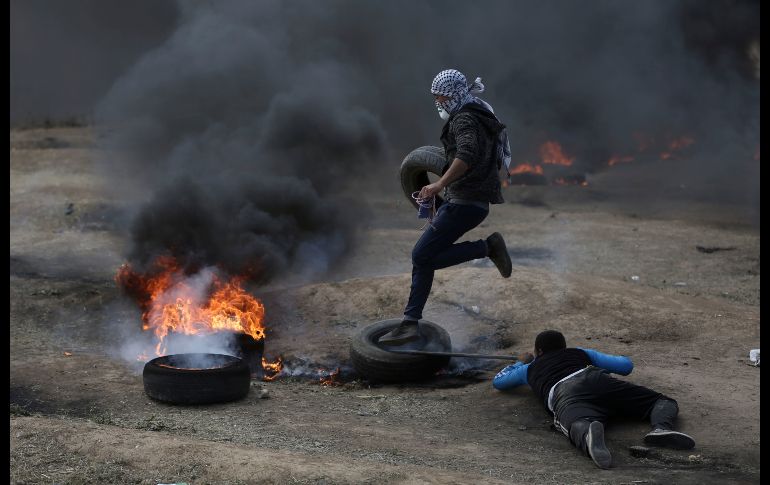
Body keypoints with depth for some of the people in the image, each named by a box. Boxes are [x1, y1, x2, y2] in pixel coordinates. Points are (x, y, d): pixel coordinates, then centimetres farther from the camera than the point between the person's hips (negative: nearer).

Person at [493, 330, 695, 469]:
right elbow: (626, 365, 42)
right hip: (596, 379, 2)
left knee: (579, 427, -35)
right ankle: (662, 427, -27)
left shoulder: (530, 368, 40)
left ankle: (590, 434, -73)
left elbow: (498, 381, 55)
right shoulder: (581, 353, 41)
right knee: (666, 403, 9)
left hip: (564, 393, -1)